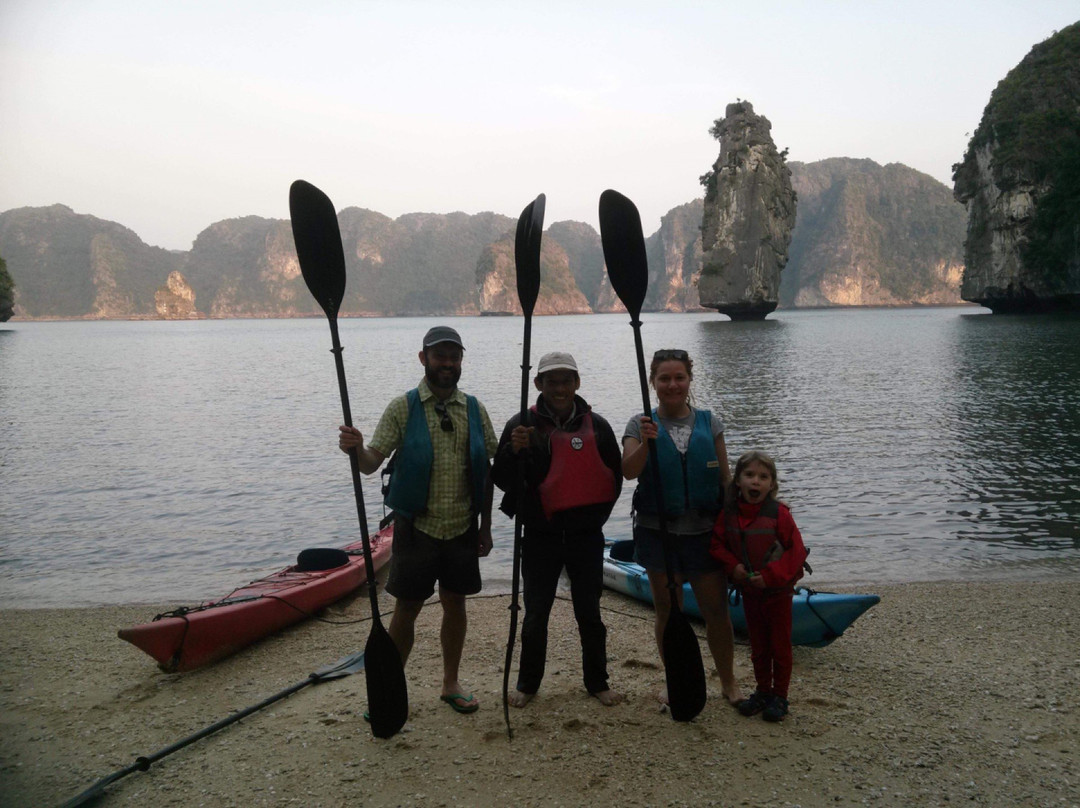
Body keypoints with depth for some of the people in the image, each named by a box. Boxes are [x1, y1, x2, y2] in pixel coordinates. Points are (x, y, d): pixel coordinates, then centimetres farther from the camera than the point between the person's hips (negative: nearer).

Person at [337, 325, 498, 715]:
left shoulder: (474, 409, 4)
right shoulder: (403, 408, -5)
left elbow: (485, 472, 8)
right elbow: (372, 462, -12)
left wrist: (486, 525, 8)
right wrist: (356, 448, -34)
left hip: (462, 528, 3)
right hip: (417, 526, -3)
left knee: (455, 603, 12)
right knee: (407, 608, 4)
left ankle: (451, 683, 28)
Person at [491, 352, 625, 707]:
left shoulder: (596, 426, 1)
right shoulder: (522, 426, -4)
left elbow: (615, 476, 9)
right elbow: (501, 479, -5)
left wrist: (595, 515, 1)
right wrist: (513, 451, -24)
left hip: (586, 535, 1)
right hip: (540, 537, -1)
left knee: (589, 612, 12)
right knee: (535, 614, 9)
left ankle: (597, 681, 27)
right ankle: (527, 683, 25)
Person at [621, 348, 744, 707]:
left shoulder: (709, 423, 4)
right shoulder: (641, 424, 0)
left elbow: (725, 478, 8)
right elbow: (628, 472, -14)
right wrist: (645, 442, -31)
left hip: (703, 530, 1)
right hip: (659, 532, -1)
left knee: (717, 610, 4)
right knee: (668, 611, 9)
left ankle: (729, 681, 22)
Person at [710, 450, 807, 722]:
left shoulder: (778, 513, -19)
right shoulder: (729, 512, -7)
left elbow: (796, 551, -16)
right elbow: (717, 543, 4)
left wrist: (770, 575, -21)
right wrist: (732, 565, -13)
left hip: (777, 590, -4)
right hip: (749, 590, 4)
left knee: (780, 645, 8)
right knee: (758, 646, 16)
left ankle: (779, 696, 21)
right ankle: (763, 691, 30)